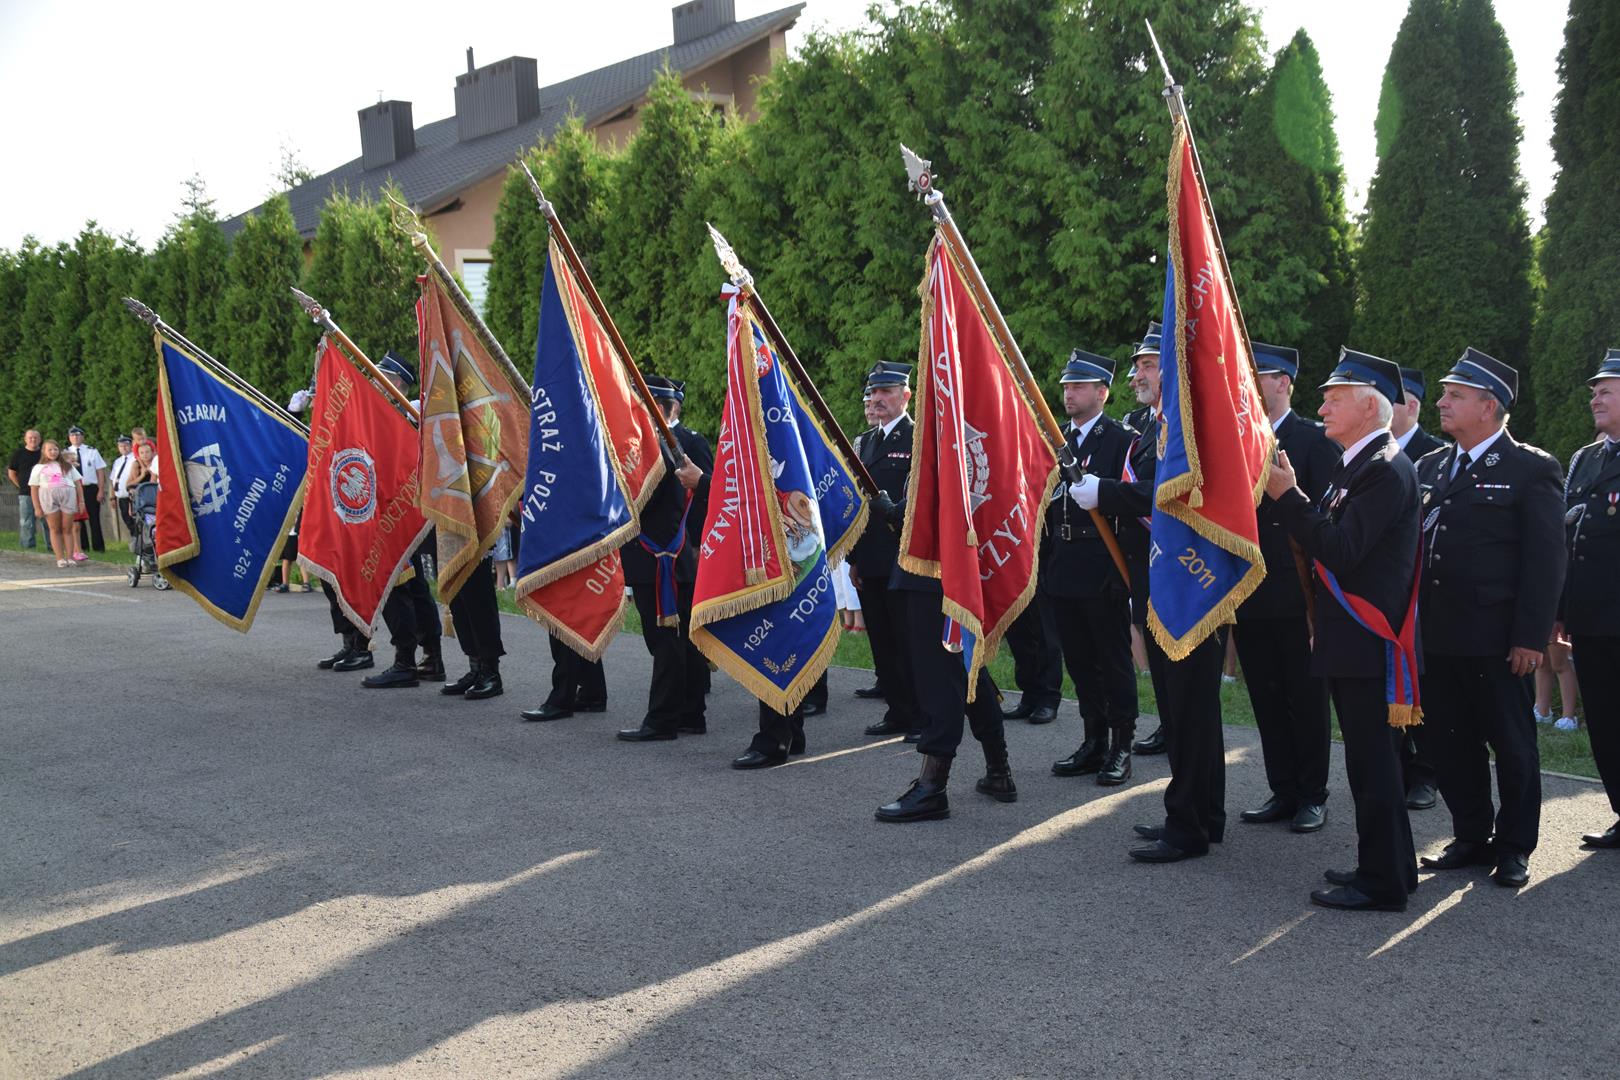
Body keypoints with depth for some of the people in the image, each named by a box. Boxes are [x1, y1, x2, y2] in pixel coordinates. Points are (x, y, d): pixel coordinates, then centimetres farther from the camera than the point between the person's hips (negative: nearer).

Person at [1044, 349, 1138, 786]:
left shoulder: (1122, 439, -6)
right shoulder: (1056, 441, 14)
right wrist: (1043, 566, 12)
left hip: (1102, 567, -7)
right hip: (1063, 569, 7)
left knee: (1114, 661, 2)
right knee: (1079, 660, 12)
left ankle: (1121, 746, 11)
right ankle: (1094, 742, 23)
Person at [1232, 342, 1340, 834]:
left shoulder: (1315, 439, -5)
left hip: (1296, 596, -5)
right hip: (1247, 596, 5)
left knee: (1307, 698, 5)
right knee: (1267, 700, 12)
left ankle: (1312, 795, 17)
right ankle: (1283, 792, 22)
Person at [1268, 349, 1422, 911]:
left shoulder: (1386, 470, -15)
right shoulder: (1354, 465, 16)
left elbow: (1340, 550, -23)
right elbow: (1326, 543, 15)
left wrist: (1286, 494, -19)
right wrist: (1287, 494, 5)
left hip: (1369, 642, -10)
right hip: (1348, 640, 10)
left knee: (1372, 762, -3)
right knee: (1370, 758, 17)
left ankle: (1382, 883, 6)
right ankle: (1389, 865, 28)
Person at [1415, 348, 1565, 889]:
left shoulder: (1532, 470, -6)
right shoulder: (1431, 467, 12)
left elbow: (1546, 559, -9)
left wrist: (1531, 637, -15)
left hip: (1495, 638, -6)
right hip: (1437, 636, 6)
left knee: (1512, 745, 7)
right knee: (1451, 744, 12)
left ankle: (1514, 848, 21)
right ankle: (1471, 838, 26)